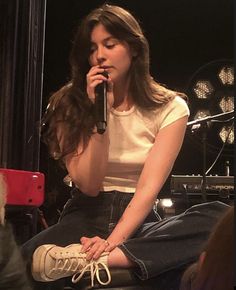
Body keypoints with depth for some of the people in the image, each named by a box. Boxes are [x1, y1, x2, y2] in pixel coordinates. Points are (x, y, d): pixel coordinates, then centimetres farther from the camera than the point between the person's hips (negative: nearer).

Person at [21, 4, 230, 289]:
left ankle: (92, 261, -37)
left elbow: (149, 187, -12)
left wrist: (112, 241, -28)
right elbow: (89, 185, -6)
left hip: (137, 220, 3)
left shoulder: (170, 108, -1)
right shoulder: (69, 104, 0)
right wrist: (99, 112, -15)